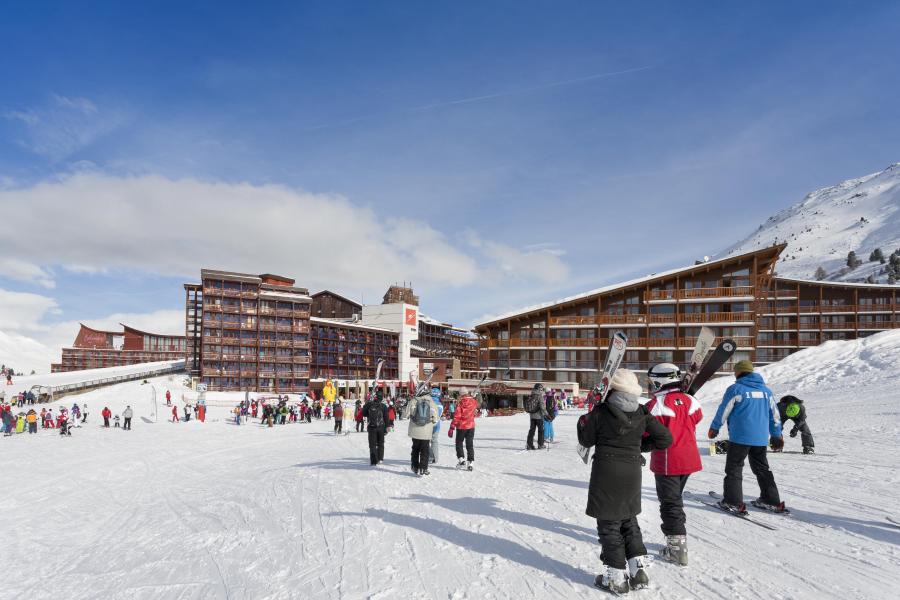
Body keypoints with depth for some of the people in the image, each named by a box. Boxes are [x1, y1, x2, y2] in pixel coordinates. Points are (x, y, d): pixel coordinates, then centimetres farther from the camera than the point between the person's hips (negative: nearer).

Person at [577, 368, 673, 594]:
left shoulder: (600, 411, -13)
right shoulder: (641, 413, -1)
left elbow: (586, 440, -4)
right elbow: (665, 438, 3)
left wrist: (583, 421, 14)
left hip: (606, 473, -4)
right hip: (632, 473, 5)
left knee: (609, 524, 6)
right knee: (629, 521, 21)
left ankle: (616, 577, 10)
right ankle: (639, 569, 19)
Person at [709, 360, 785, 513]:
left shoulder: (735, 389, -8)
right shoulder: (766, 390, 9)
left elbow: (723, 411, -4)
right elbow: (774, 414, 15)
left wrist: (714, 428, 11)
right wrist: (777, 435, 26)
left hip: (740, 437, -6)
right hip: (761, 438, 6)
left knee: (734, 468, 3)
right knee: (762, 469, 19)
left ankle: (733, 502, 1)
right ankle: (772, 501, 23)